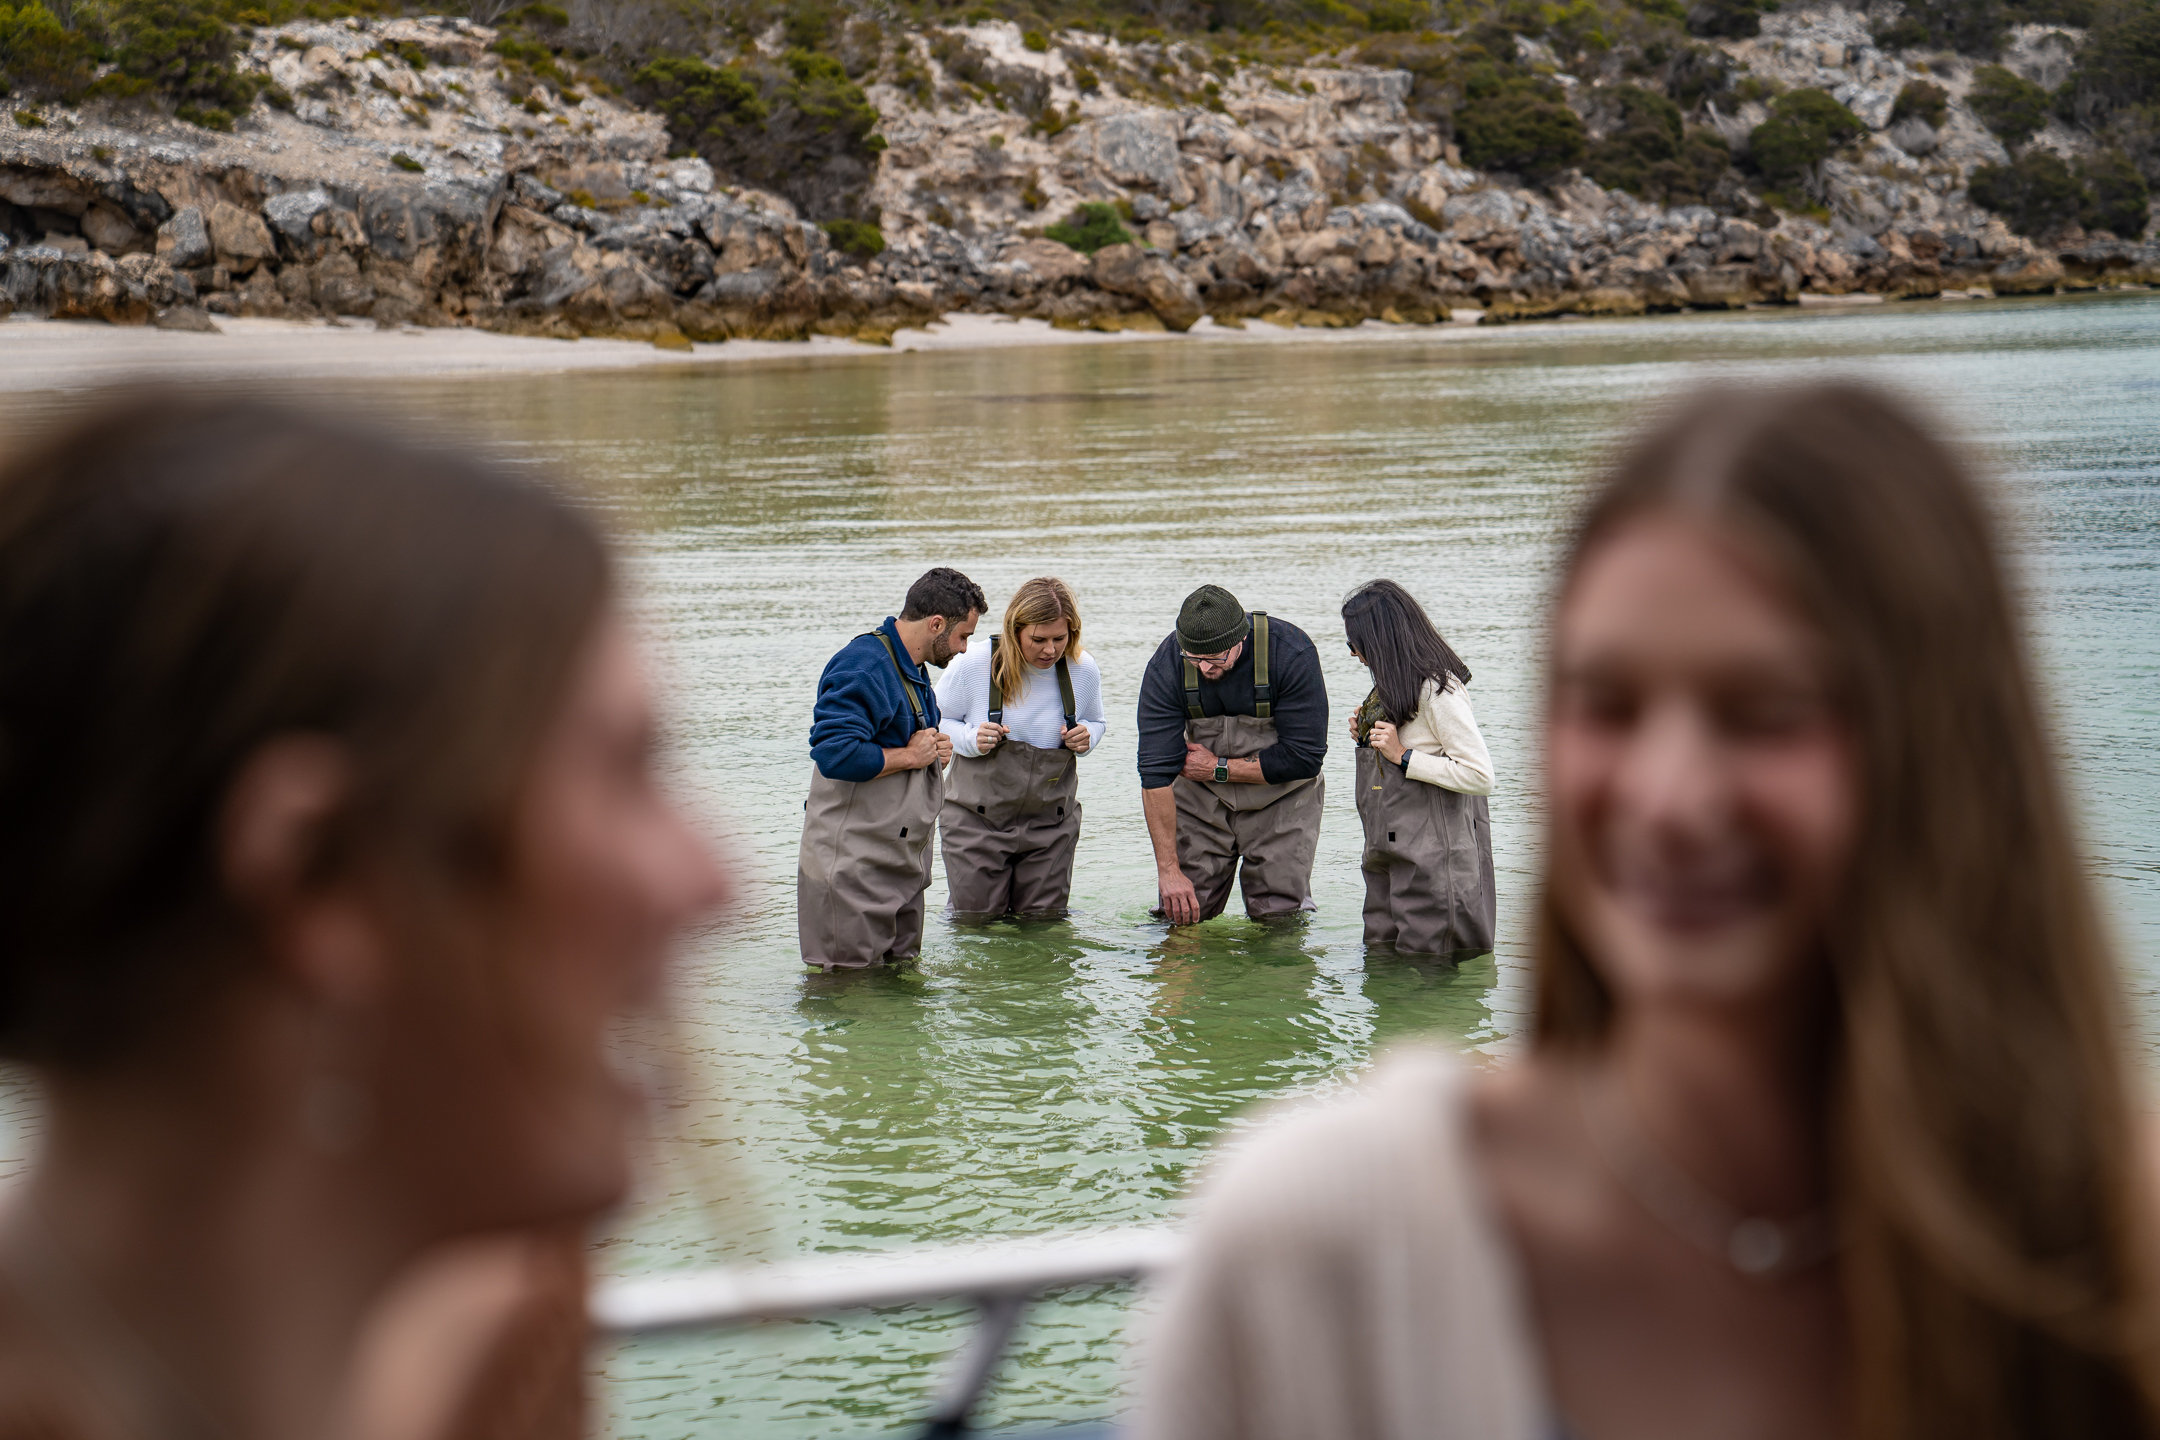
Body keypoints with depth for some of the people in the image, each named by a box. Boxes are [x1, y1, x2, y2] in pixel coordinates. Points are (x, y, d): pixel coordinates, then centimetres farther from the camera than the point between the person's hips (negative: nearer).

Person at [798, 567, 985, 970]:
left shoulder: (912, 669, 16)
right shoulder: (863, 667, -18)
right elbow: (835, 753, -30)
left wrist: (934, 751, 7)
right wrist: (909, 756, -17)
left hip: (902, 863, 10)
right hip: (853, 867, -10)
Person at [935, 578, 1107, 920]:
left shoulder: (1084, 671, -6)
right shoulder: (974, 665, -14)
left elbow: (1096, 721, 15)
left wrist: (1087, 738, -10)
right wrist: (971, 740, -22)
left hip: (1051, 825, 2)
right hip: (977, 819, -2)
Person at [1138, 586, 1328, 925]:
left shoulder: (1291, 653, -25)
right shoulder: (1167, 665, -20)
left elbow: (1304, 757, -20)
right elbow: (1156, 772, -20)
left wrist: (1219, 768, -16)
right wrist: (1168, 869, -23)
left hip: (1279, 798, -1)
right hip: (1200, 800, 1)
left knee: (1280, 916, -6)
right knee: (1179, 916, -5)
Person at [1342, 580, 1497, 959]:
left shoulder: (1437, 690, -17)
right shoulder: (1396, 687, 13)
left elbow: (1480, 777, -22)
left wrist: (1403, 756, -20)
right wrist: (1368, 738, 7)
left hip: (1433, 854, -10)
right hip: (1390, 853, 10)